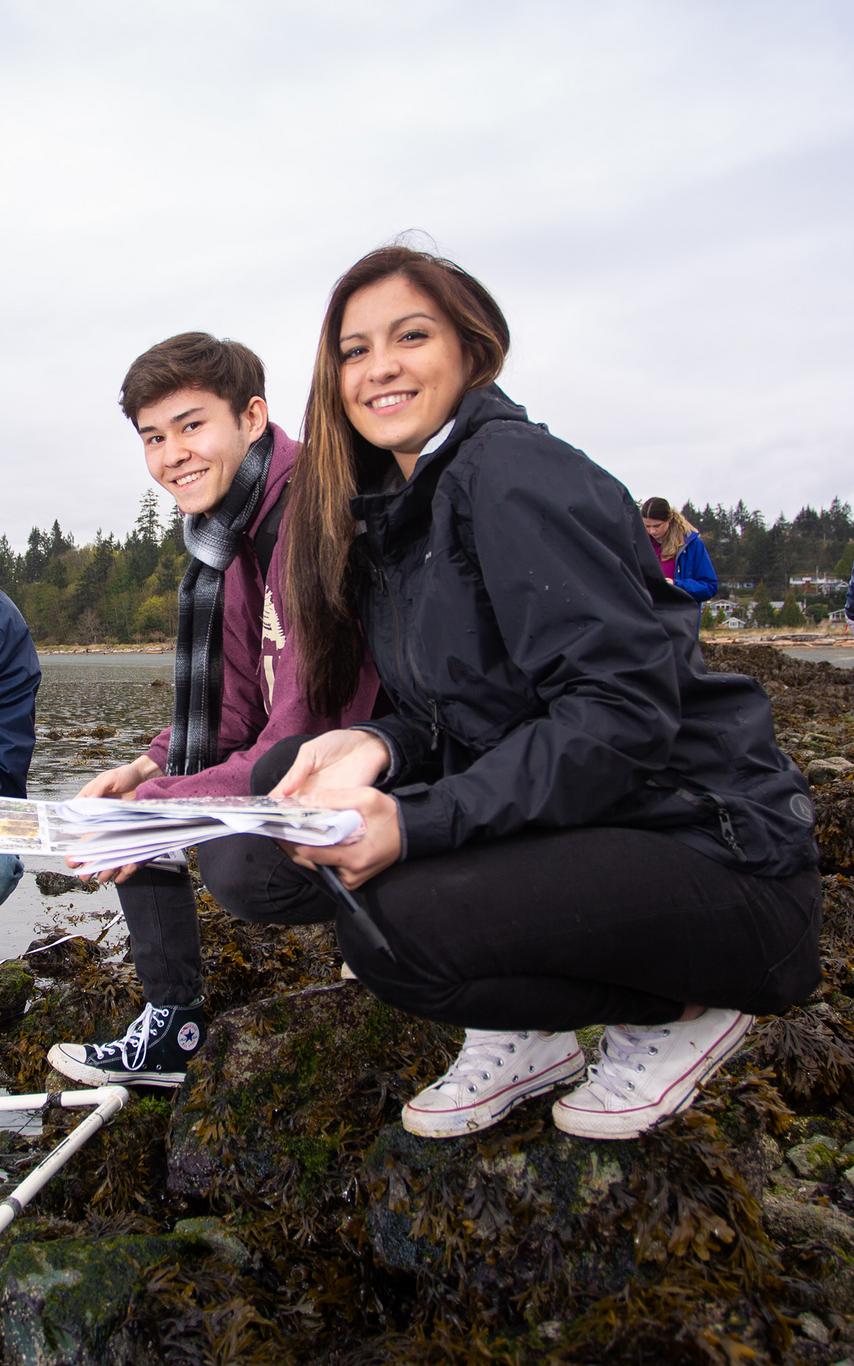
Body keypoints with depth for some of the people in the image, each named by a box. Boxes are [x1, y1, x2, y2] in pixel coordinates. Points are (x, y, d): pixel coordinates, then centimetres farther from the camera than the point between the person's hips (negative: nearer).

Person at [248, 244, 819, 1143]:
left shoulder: (515, 472, -15)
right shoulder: (388, 509, 11)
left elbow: (624, 707, -24)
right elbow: (451, 714, 10)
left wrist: (416, 823, -28)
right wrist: (375, 747, -13)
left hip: (714, 855, -8)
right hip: (546, 827, 8)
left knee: (388, 924, -29)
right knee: (284, 784, -4)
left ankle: (679, 1010, 0)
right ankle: (523, 1036, 6)